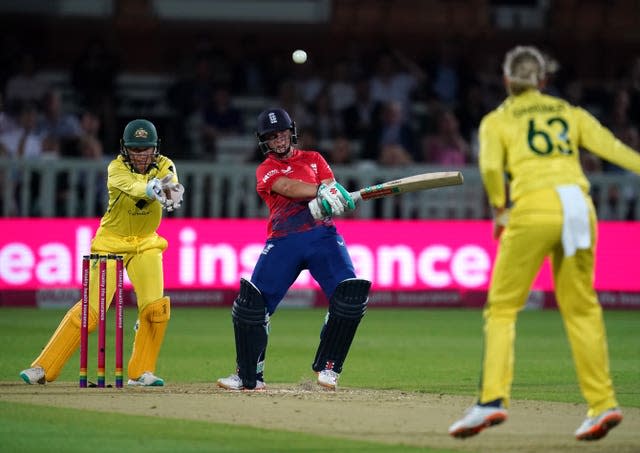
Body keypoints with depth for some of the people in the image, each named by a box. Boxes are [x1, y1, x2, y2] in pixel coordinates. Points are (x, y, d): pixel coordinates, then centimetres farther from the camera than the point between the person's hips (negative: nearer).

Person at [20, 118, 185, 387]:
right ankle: (43, 368, -4)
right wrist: (152, 189, -60)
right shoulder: (116, 168, -16)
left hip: (145, 244, 3)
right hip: (112, 242, -3)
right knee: (90, 310, -11)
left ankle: (140, 372, 1)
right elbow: (133, 188, -38)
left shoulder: (163, 166, -7)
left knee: (155, 308, -14)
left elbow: (173, 187, -30)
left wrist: (170, 193, -55)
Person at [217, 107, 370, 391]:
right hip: (283, 240, -1)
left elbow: (332, 191, 4)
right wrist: (322, 190, -29)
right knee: (251, 303, -11)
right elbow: (288, 187, -12)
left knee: (351, 296, -18)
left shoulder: (313, 159, 19)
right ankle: (249, 376, 3)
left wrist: (327, 201, -21)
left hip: (322, 235, 1)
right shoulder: (266, 170, 9)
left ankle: (326, 367, -4)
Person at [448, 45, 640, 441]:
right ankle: (603, 404, 7)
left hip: (534, 210, -3)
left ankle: (493, 399, -12)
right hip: (579, 207, 4)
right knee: (581, 308, 12)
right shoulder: (571, 114, 21)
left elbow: (491, 167, -5)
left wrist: (500, 208, 8)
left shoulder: (498, 120, 13)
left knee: (502, 307, 2)